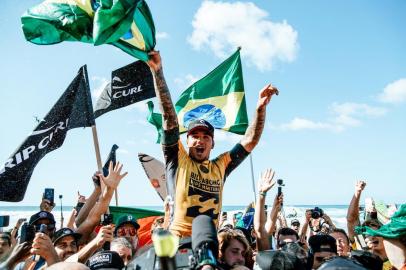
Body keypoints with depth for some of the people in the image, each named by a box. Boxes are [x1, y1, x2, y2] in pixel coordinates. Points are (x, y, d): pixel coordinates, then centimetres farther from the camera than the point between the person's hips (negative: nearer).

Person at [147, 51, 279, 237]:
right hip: (178, 240, -3)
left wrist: (260, 108, 4)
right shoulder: (178, 160, 5)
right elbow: (170, 119, -2)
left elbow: (250, 141, 14)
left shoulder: (220, 166, 15)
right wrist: (158, 72, -6)